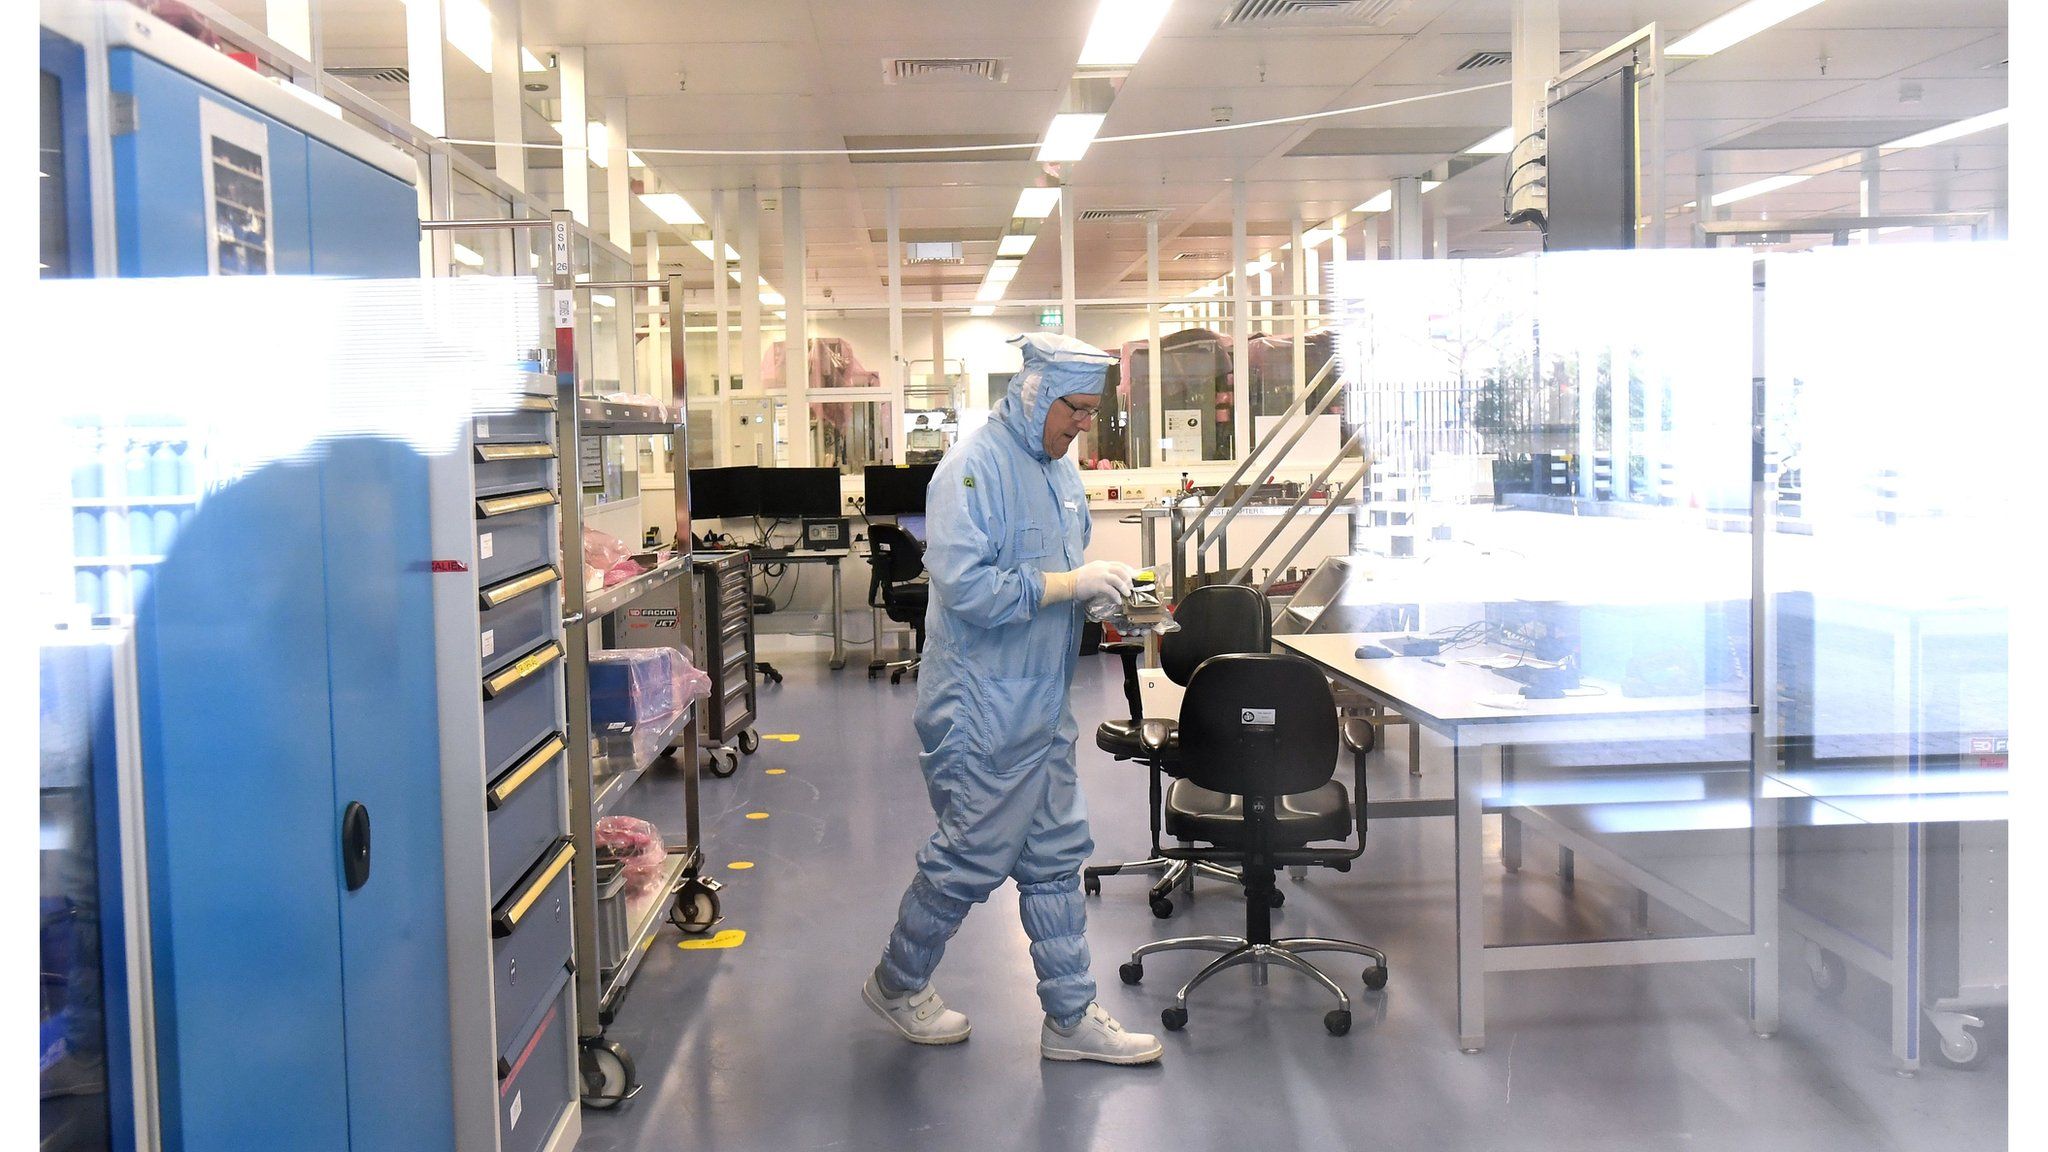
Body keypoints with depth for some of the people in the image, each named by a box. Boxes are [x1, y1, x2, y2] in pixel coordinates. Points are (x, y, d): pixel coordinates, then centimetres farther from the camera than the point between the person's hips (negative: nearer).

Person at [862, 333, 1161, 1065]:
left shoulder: (1059, 470, 12)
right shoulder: (974, 468, -17)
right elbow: (966, 586, -26)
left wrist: (1100, 590, 2)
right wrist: (1070, 583, -23)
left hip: (1042, 706, 9)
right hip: (983, 709, -9)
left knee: (1056, 857, 12)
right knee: (973, 856, 3)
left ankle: (1070, 1017, 22)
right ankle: (897, 984, 26)